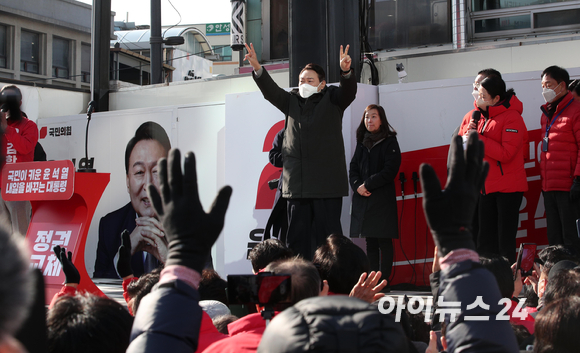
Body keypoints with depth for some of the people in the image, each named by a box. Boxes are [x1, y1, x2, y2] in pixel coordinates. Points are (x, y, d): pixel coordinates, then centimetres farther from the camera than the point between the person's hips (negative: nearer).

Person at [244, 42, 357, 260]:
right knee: (296, 238, 5)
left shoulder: (332, 100, 7)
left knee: (328, 236, -4)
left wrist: (346, 71, -32)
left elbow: (349, 92, -10)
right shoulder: (292, 101, 16)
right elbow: (271, 91, 6)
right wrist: (257, 69, -12)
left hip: (326, 183, -4)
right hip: (297, 183, 4)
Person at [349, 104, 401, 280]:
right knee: (370, 242, 6)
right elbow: (353, 168, 13)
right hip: (363, 199, 5)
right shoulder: (362, 143, 17)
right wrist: (357, 186, -6)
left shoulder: (389, 142, 0)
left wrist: (368, 184, -11)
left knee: (384, 242, -6)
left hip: (382, 199, -5)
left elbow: (390, 170, -9)